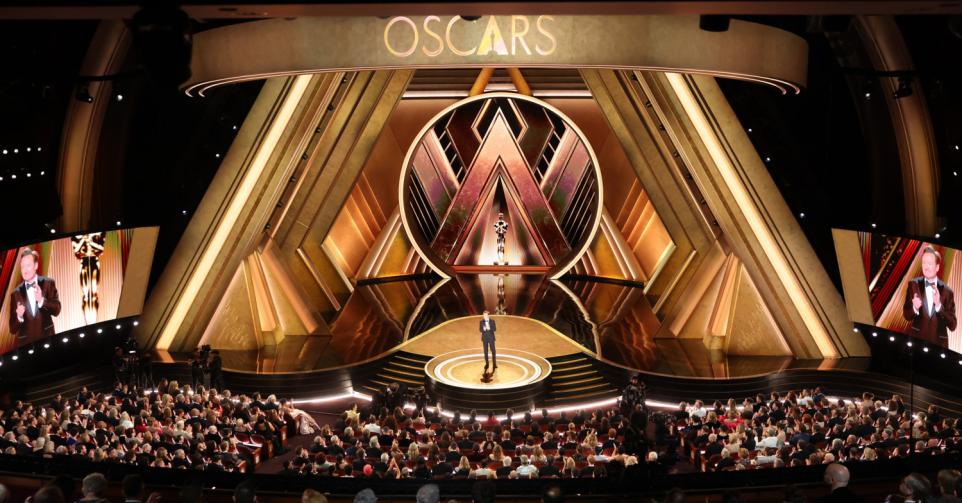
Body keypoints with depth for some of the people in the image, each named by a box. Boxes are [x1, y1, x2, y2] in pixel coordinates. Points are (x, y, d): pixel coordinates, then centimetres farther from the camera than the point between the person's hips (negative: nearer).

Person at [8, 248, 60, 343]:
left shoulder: (48, 283, 1)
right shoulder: (16, 293, 2)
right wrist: (19, 317, -18)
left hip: (47, 339, -1)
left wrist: (42, 300, -24)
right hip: (26, 343, 1)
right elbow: (13, 329, 2)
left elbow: (56, 310, -7)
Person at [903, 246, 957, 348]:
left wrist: (939, 305, -20)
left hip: (939, 344, 0)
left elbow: (952, 325, -6)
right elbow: (906, 315, 0)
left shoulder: (947, 291, -4)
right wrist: (915, 308, -21)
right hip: (917, 341, 0)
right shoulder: (913, 285, -1)